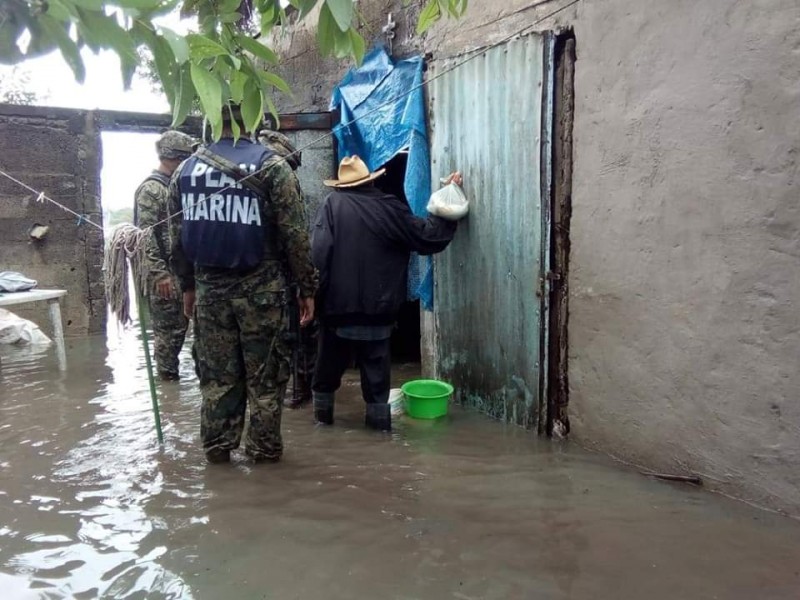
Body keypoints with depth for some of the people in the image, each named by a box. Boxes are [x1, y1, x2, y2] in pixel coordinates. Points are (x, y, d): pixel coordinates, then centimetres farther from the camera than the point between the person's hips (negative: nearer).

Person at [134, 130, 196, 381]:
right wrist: (160, 274, -23)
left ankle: (171, 372, 25)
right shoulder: (151, 189, -12)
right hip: (163, 274, -9)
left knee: (178, 325, 14)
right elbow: (145, 235, -19)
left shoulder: (175, 186, 15)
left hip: (179, 270, 9)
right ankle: (168, 379, 8)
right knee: (168, 329, -2)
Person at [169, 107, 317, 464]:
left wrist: (187, 285, 20)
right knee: (264, 373, 7)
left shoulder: (186, 170, 7)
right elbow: (295, 234, -10)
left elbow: (178, 236, 11)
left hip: (209, 286, 4)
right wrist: (307, 287, -3)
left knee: (216, 373, 13)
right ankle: (264, 447, 17)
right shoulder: (271, 166, -6)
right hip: (261, 286, -4)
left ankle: (216, 446, 22)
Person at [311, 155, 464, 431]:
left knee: (330, 361, 17)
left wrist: (316, 290, -8)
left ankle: (323, 410, 31)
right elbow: (428, 236, 3)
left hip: (337, 300, 0)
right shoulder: (389, 206, -3)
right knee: (376, 362, 14)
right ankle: (378, 414, 20)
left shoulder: (333, 203, -6)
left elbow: (319, 250, -15)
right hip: (376, 302, 0)